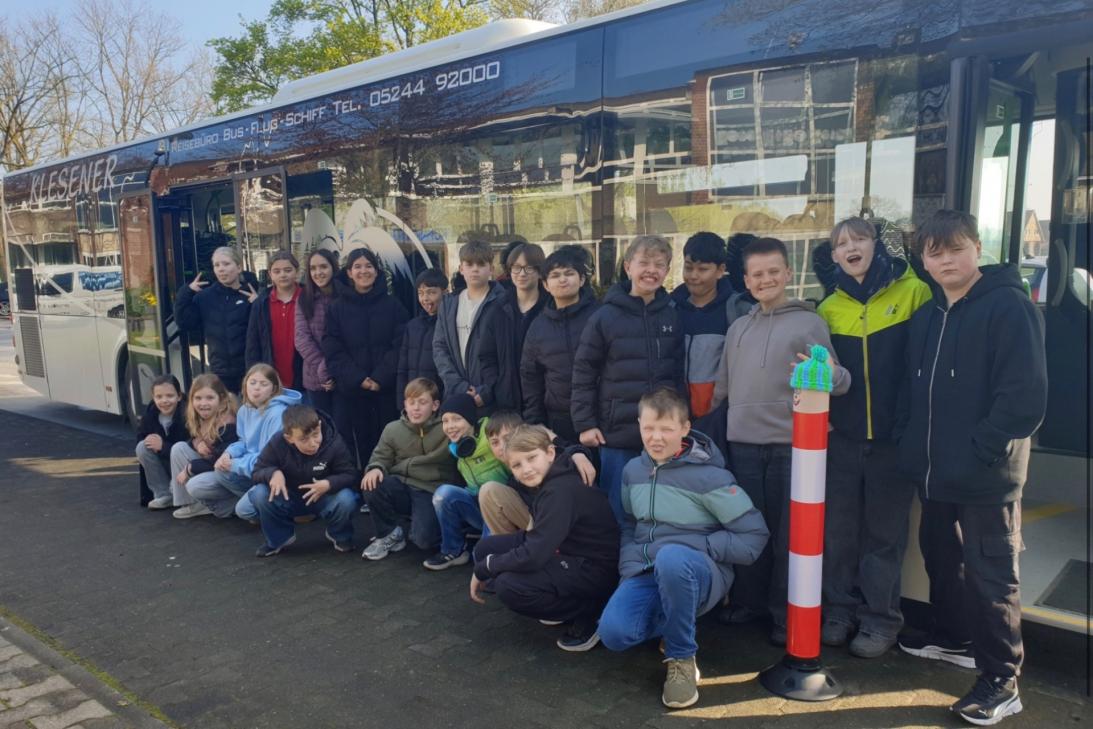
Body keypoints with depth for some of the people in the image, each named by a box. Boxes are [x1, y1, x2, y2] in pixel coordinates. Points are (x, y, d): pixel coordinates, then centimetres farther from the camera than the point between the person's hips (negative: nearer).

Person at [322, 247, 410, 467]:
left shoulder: (393, 305, 6)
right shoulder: (337, 307, 8)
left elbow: (400, 345, -2)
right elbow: (333, 351, 1)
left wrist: (380, 378, -13)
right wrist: (358, 379, -12)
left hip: (387, 389, 0)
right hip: (350, 391, 0)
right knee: (356, 448, 0)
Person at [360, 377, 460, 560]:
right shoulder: (393, 429, 6)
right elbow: (381, 457, 9)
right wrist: (375, 468, -13)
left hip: (432, 493, -4)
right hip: (402, 488, 4)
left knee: (424, 539, -27)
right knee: (372, 486, -27)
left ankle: (416, 530, 15)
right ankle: (390, 534, 0)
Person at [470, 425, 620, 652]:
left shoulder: (561, 491, -27)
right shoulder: (549, 480, 1)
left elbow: (533, 557, -29)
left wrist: (482, 569, -14)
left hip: (595, 569, -9)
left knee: (508, 586, -26)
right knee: (486, 548, 2)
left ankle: (589, 613, -6)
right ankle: (562, 601, 11)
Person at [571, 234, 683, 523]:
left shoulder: (672, 316, 6)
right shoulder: (605, 317, -4)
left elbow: (679, 372, 11)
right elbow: (583, 372, -2)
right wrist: (585, 424, -6)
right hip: (617, 434, -3)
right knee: (617, 511, 6)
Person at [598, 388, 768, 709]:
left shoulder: (708, 476, -11)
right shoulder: (632, 470, 7)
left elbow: (755, 535, -10)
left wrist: (696, 545, -16)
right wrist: (629, 565, 4)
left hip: (700, 572, -5)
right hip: (647, 574, 5)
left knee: (672, 557, -41)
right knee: (613, 633, -24)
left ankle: (682, 659, -16)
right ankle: (675, 622, 12)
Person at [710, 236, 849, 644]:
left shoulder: (809, 323, 0)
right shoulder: (738, 329, 14)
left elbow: (836, 381, -7)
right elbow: (722, 386, 19)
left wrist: (830, 374, -28)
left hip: (790, 443, -4)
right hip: (743, 442, 4)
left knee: (787, 531, 3)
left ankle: (786, 613, 16)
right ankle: (749, 601, 26)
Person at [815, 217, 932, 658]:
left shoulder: (912, 292, -5)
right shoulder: (830, 307, 7)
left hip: (894, 435, -3)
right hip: (842, 435, 3)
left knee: (885, 531, 7)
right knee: (839, 529, 9)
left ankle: (880, 618, 20)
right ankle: (840, 608, 24)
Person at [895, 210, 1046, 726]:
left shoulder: (1009, 306, -13)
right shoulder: (926, 316, 11)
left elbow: (1026, 396, -19)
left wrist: (980, 449, -19)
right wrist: (909, 441, 5)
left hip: (987, 475, -8)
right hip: (935, 471, 8)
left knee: (991, 574, 1)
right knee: (941, 557, 21)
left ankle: (1001, 682, 14)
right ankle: (954, 638, 41)